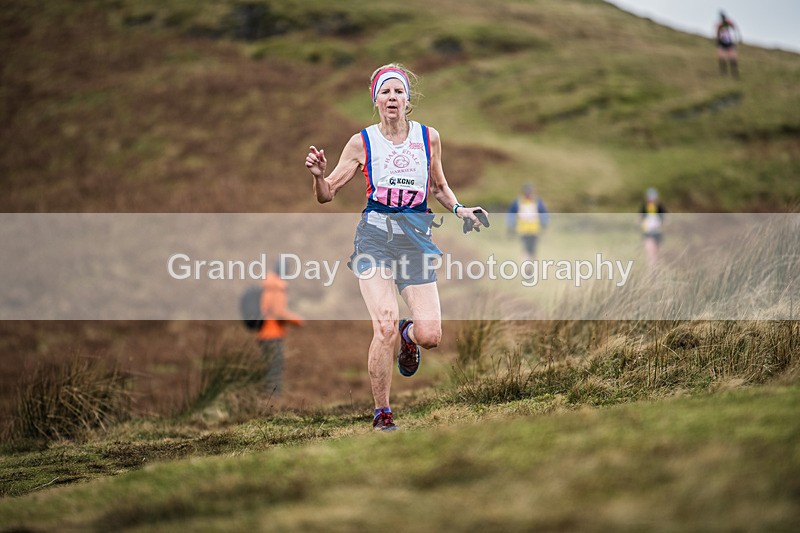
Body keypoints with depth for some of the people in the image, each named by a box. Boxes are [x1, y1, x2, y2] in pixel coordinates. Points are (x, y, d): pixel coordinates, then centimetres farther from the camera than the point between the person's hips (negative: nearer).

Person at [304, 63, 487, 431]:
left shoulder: (428, 138, 7)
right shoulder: (361, 143, 2)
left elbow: (439, 187, 23)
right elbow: (326, 195, 7)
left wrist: (459, 209, 4)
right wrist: (319, 175, -15)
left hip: (417, 237, 2)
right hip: (375, 235, -2)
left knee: (430, 336, -8)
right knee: (384, 327, -20)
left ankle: (408, 335, 32)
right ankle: (382, 414, -4)